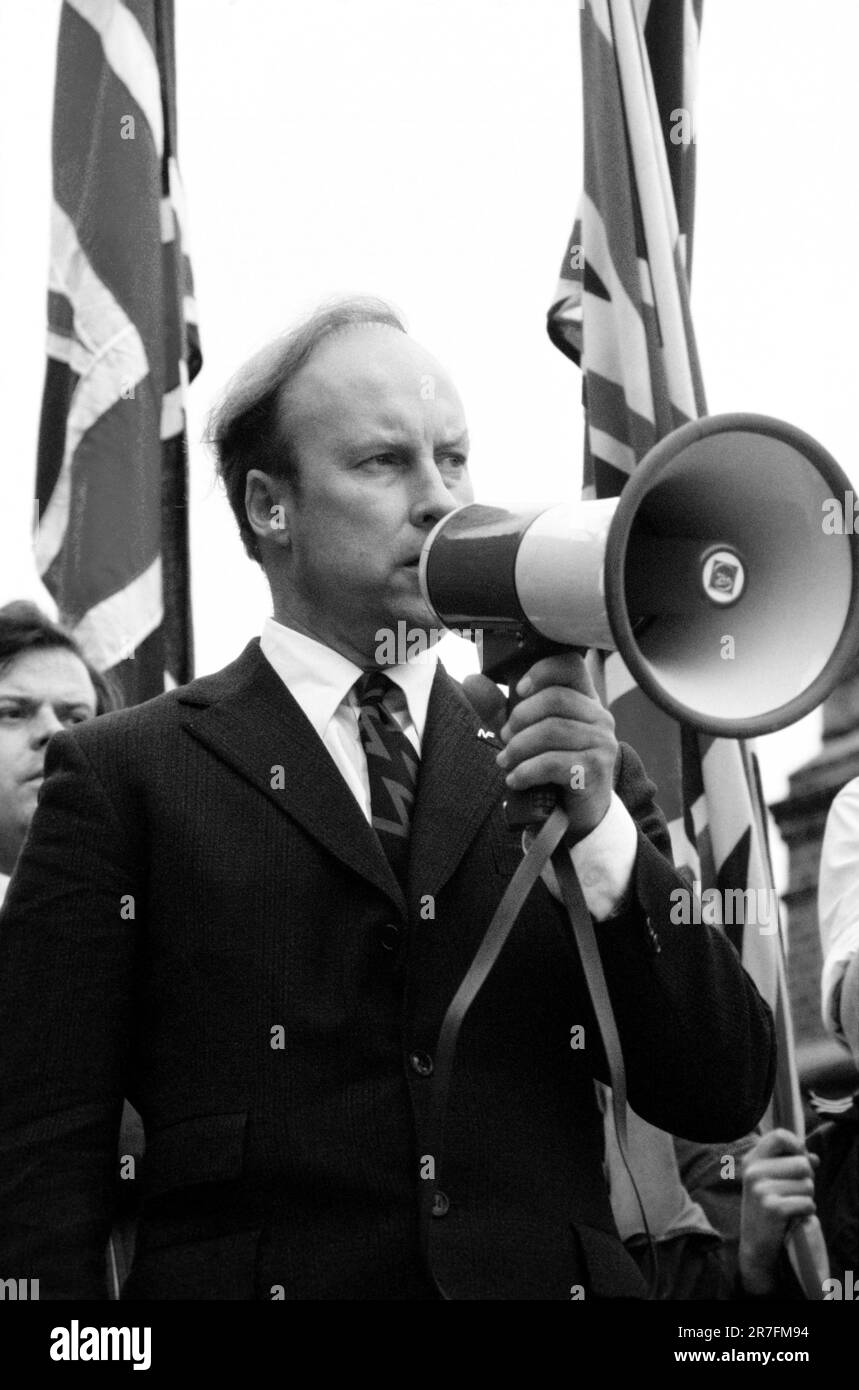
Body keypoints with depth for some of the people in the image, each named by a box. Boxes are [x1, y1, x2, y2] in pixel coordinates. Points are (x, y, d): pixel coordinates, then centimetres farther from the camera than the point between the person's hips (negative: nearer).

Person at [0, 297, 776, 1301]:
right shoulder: (125, 776, 1)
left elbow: (724, 1099, 4)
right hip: (257, 1274, -2)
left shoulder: (579, 767, 11)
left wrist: (602, 828, -8)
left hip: (547, 1279, 3)